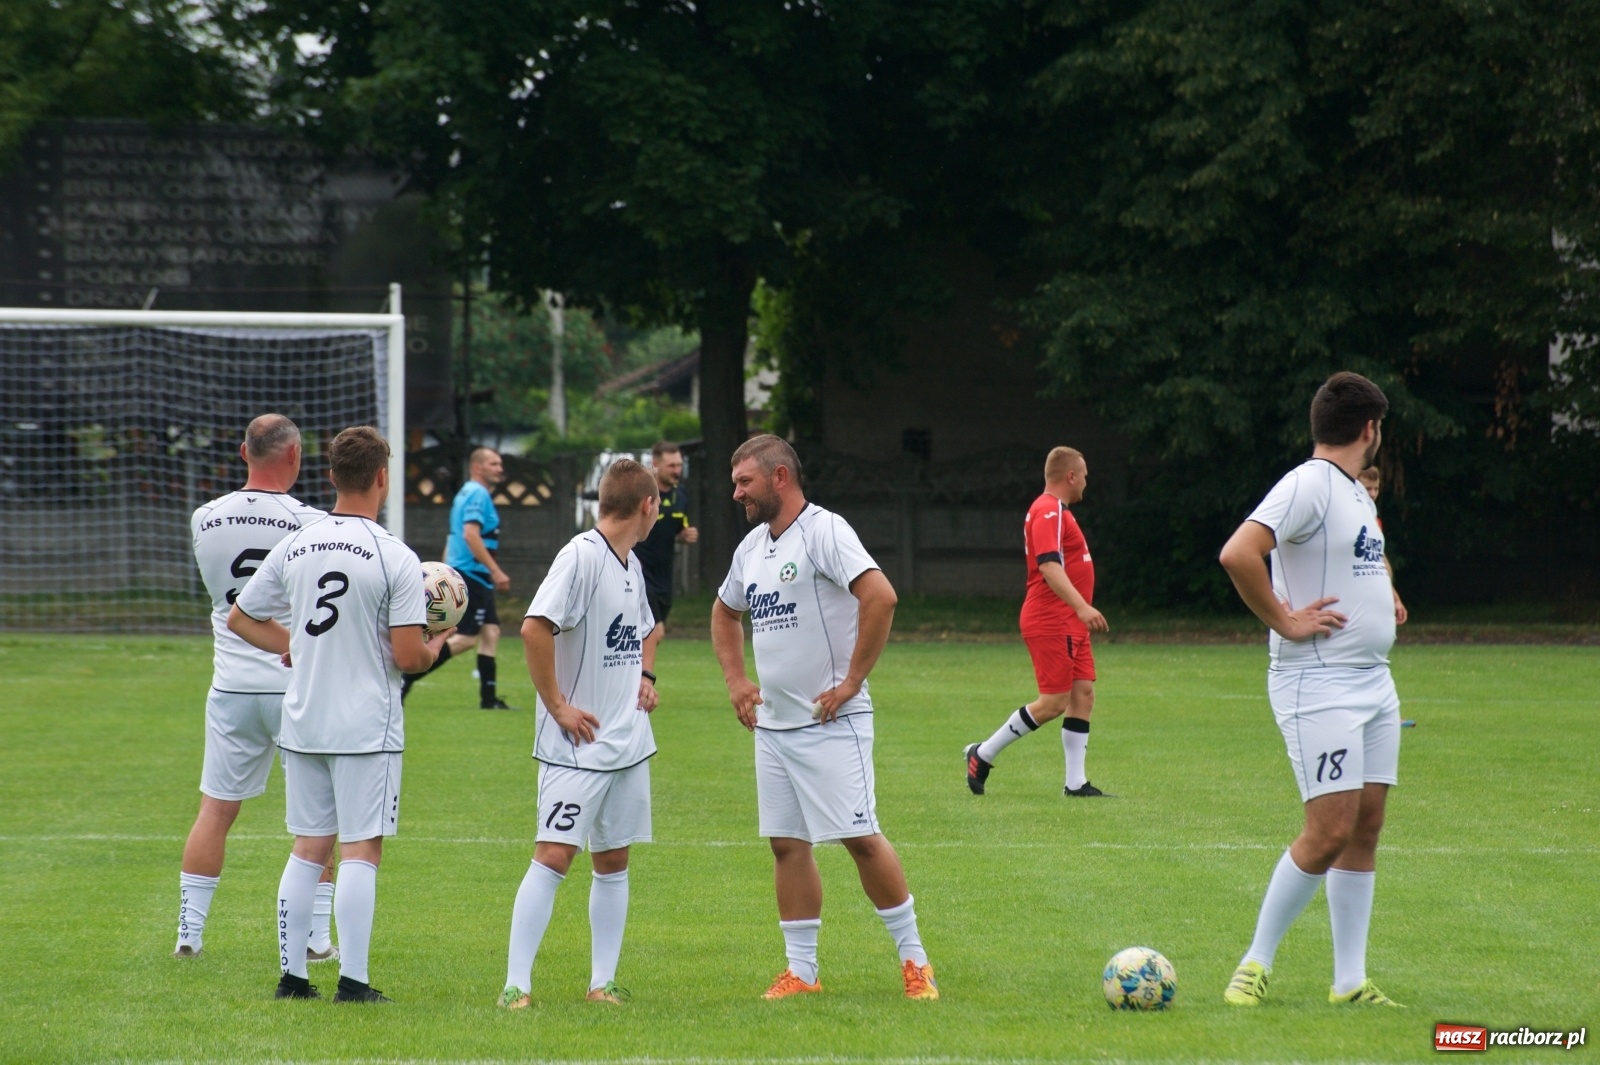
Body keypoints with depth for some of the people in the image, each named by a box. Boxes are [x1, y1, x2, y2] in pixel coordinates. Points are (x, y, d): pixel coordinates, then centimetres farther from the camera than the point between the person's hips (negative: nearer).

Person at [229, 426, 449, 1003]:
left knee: (308, 849, 13)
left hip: (303, 720, 5)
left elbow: (240, 619, 12)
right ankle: (352, 981, -4)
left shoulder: (294, 547, 3)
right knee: (360, 851, -1)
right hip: (367, 725, -5)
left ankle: (292, 976, 14)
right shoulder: (395, 558, -12)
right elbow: (409, 657, -14)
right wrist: (439, 642, 7)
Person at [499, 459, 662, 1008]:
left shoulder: (631, 565, 13)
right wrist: (557, 706, -19)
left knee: (614, 860, 10)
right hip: (578, 744, -8)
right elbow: (535, 629, -24)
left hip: (629, 742, 8)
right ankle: (516, 985, -10)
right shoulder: (581, 556, -14)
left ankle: (603, 982, 15)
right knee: (553, 855, -11)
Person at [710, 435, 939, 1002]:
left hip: (830, 722, -8)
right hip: (771, 722, 8)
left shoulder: (823, 531, -13)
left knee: (861, 838, -7)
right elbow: (724, 613, 32)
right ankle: (801, 971, 12)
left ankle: (914, 958, 3)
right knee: (786, 844, 7)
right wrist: (735, 679, 18)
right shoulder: (752, 546, 13)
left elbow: (881, 596, -26)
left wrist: (853, 680, -21)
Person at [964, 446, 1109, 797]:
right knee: (1054, 702, -9)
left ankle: (1076, 782, 4)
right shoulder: (1048, 512, -15)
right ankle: (983, 755, 2)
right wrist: (1082, 606, -35)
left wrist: (1081, 610, 31)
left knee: (1083, 695, 4)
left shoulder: (1057, 512, 18)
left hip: (1070, 624, 10)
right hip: (1051, 622, -10)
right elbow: (1049, 565, -27)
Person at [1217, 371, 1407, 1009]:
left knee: (1366, 826, 7)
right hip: (1319, 686, -9)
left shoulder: (1355, 492, 15)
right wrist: (1284, 621, -20)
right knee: (1330, 833, -12)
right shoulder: (1308, 485, -14)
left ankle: (1350, 981, 11)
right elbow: (1237, 554, -26)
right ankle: (1255, 965, 0)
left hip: (1374, 682, 9)